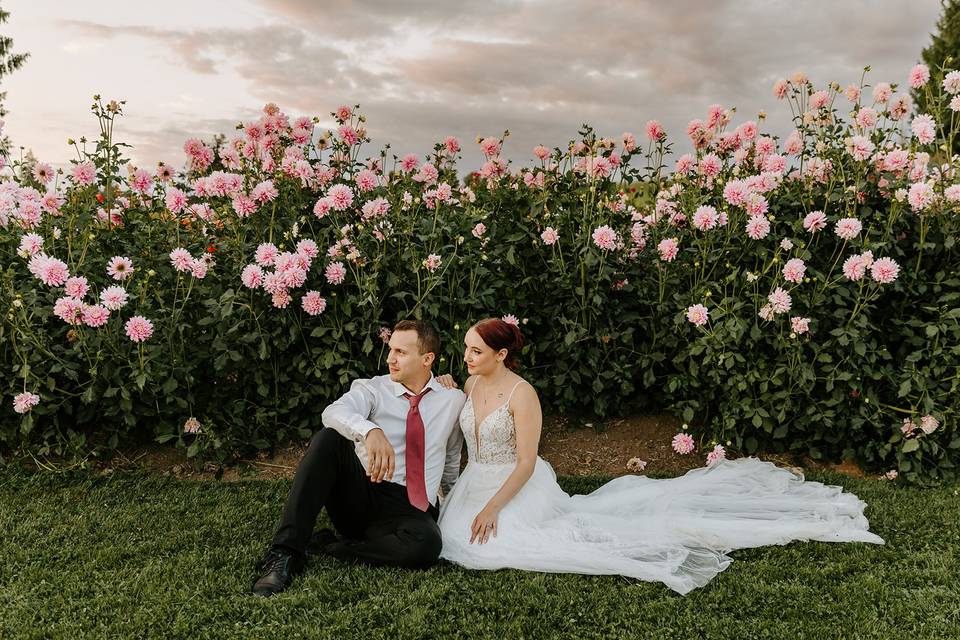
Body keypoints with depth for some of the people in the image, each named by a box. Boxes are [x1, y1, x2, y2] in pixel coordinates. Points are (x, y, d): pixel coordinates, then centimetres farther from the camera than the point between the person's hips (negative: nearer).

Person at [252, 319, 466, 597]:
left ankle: (327, 545, -16)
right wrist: (371, 431, -40)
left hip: (410, 510, 0)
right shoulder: (372, 388, 2)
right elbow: (334, 413, -21)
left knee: (426, 544, -36)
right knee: (328, 438, -27)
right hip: (360, 495, 0)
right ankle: (285, 554, -29)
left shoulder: (454, 399, 9)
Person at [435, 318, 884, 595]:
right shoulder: (469, 386, 4)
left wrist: (493, 507, -24)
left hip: (519, 488, -8)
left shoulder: (521, 394, -19)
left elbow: (526, 463, -20)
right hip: (476, 486, 8)